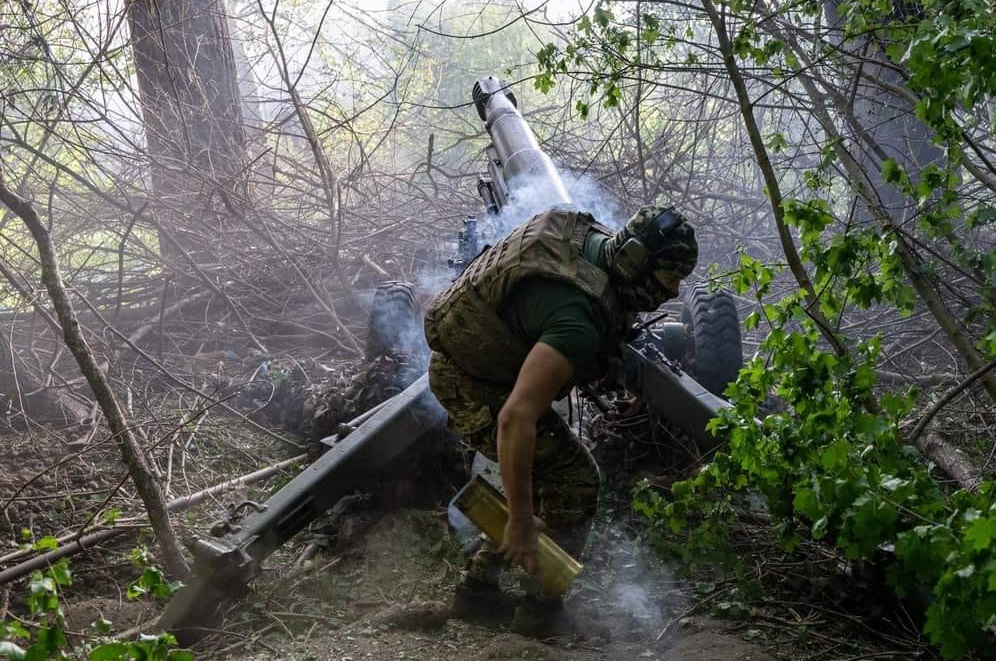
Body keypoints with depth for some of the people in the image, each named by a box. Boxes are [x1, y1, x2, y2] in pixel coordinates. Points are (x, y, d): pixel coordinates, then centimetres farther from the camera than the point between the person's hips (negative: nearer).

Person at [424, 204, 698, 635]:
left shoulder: (595, 239, -7)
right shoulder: (579, 320, -34)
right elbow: (515, 418, -40)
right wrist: (521, 522, -35)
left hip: (462, 355, 9)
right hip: (474, 386, -9)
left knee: (537, 472, 19)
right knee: (574, 481, -1)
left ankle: (479, 587, 23)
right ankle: (541, 604, 8)